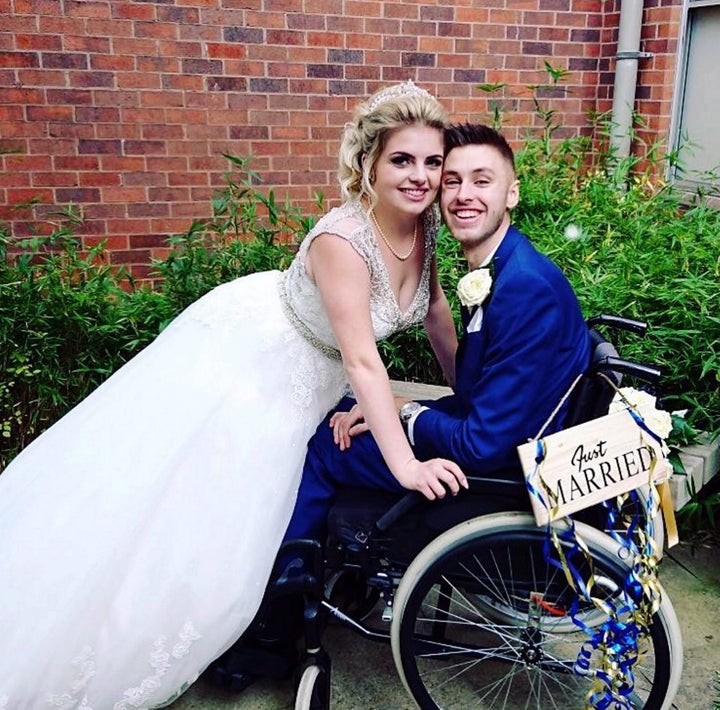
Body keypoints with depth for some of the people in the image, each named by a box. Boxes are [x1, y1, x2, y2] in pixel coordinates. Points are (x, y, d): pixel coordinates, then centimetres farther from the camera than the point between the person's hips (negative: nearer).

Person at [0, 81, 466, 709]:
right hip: (241, 349, -7)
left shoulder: (424, 223, -10)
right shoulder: (342, 239, -34)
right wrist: (405, 463, -33)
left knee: (240, 524, 15)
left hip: (295, 386, 8)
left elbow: (433, 303, 5)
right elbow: (363, 361, -34)